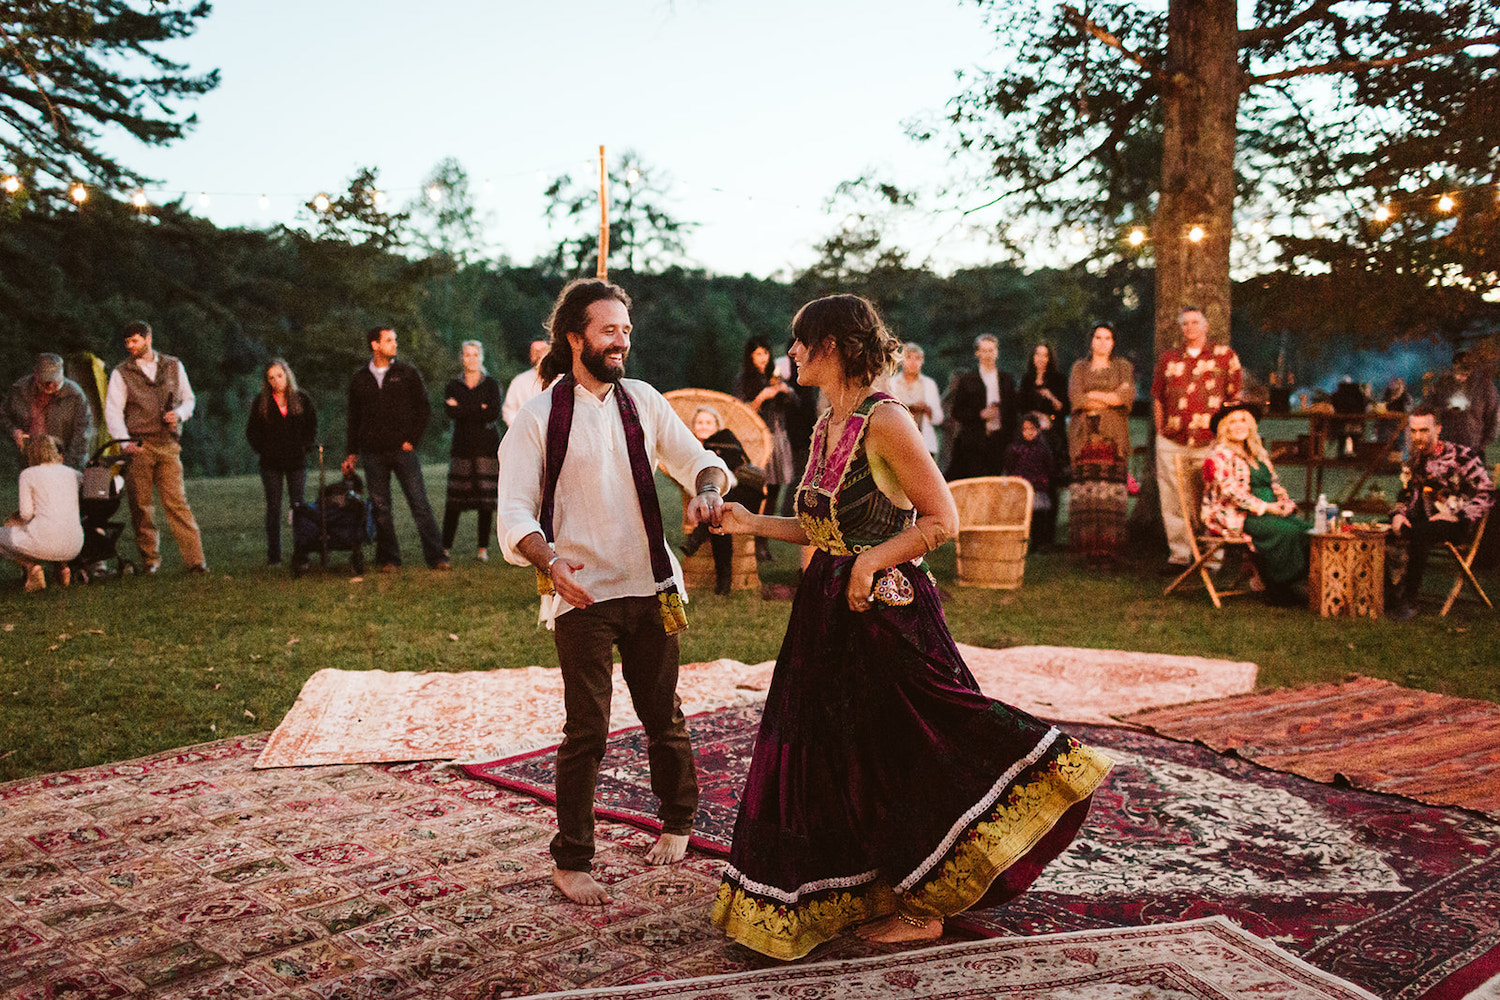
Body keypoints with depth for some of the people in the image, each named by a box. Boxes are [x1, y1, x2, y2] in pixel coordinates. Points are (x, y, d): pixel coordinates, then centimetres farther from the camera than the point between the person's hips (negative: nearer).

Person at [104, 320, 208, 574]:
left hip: (168, 445, 0)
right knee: (140, 506, 0)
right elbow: (112, 412, 1)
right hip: (138, 447, 0)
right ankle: (150, 560, 10)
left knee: (176, 502, -7)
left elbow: (189, 399, 21)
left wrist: (179, 414, -3)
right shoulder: (121, 373, 7)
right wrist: (125, 442, -14)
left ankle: (195, 559, -8)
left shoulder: (173, 366, 13)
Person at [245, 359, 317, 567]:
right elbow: (252, 432, 10)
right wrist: (263, 449, -2)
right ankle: (273, 555, 4)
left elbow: (312, 425, 11)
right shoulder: (261, 402, 6)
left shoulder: (301, 399, 6)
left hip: (297, 462, 0)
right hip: (271, 463, 0)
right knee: (273, 507, 1)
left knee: (298, 506, -2)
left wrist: (304, 447, -1)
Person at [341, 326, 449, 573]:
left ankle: (436, 557, -4)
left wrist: (412, 440, -4)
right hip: (373, 454, 2)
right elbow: (354, 418, 17)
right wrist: (352, 453, 13)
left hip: (403, 450, -2)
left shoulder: (408, 374, 5)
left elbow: (424, 409, 6)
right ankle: (388, 559, 12)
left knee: (420, 504, -6)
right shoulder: (359, 379, 11)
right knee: (381, 508, 3)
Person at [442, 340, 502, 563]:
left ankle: (483, 548, 3)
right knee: (454, 499, -4)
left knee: (485, 498, -4)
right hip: (462, 446, 1)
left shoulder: (491, 385, 8)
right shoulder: (453, 386, 13)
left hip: (486, 446, -1)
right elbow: (451, 413, -6)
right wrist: (480, 410, -17)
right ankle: (445, 547, 3)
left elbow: (494, 414, -8)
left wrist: (464, 409, -13)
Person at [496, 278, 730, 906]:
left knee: (664, 716, 13)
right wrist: (552, 561, -28)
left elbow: (696, 459, 12)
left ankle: (676, 822, 37)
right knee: (586, 729, -4)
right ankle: (571, 861, 12)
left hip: (651, 589, 4)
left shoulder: (643, 401, 8)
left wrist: (705, 491, -12)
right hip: (581, 596, -4)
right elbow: (514, 513, -9)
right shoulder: (538, 418, -4)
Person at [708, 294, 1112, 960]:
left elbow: (942, 519, -15)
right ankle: (886, 893, 29)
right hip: (831, 612, 9)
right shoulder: (826, 427, 12)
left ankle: (923, 906, 17)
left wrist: (870, 562, -19)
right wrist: (751, 523, 13)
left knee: (897, 752, 0)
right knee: (833, 753, 13)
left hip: (887, 611, -9)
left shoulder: (885, 421, -14)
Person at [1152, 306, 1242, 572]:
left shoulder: (1225, 355, 6)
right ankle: (1179, 555, 12)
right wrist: (1160, 432, 10)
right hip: (1171, 444, 2)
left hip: (1212, 443, -2)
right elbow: (1158, 399, 17)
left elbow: (1235, 398, 7)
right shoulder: (1168, 358, 13)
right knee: (1173, 502, 3)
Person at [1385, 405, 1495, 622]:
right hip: (1422, 520, 6)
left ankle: (1409, 602, -30)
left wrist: (1457, 516, -18)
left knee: (1418, 533, -37)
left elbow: (1486, 494, -7)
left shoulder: (1462, 456, -4)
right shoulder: (1414, 461, 15)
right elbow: (1405, 496, 22)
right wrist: (1398, 514, 0)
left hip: (1457, 525, -6)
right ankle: (1392, 596, -22)